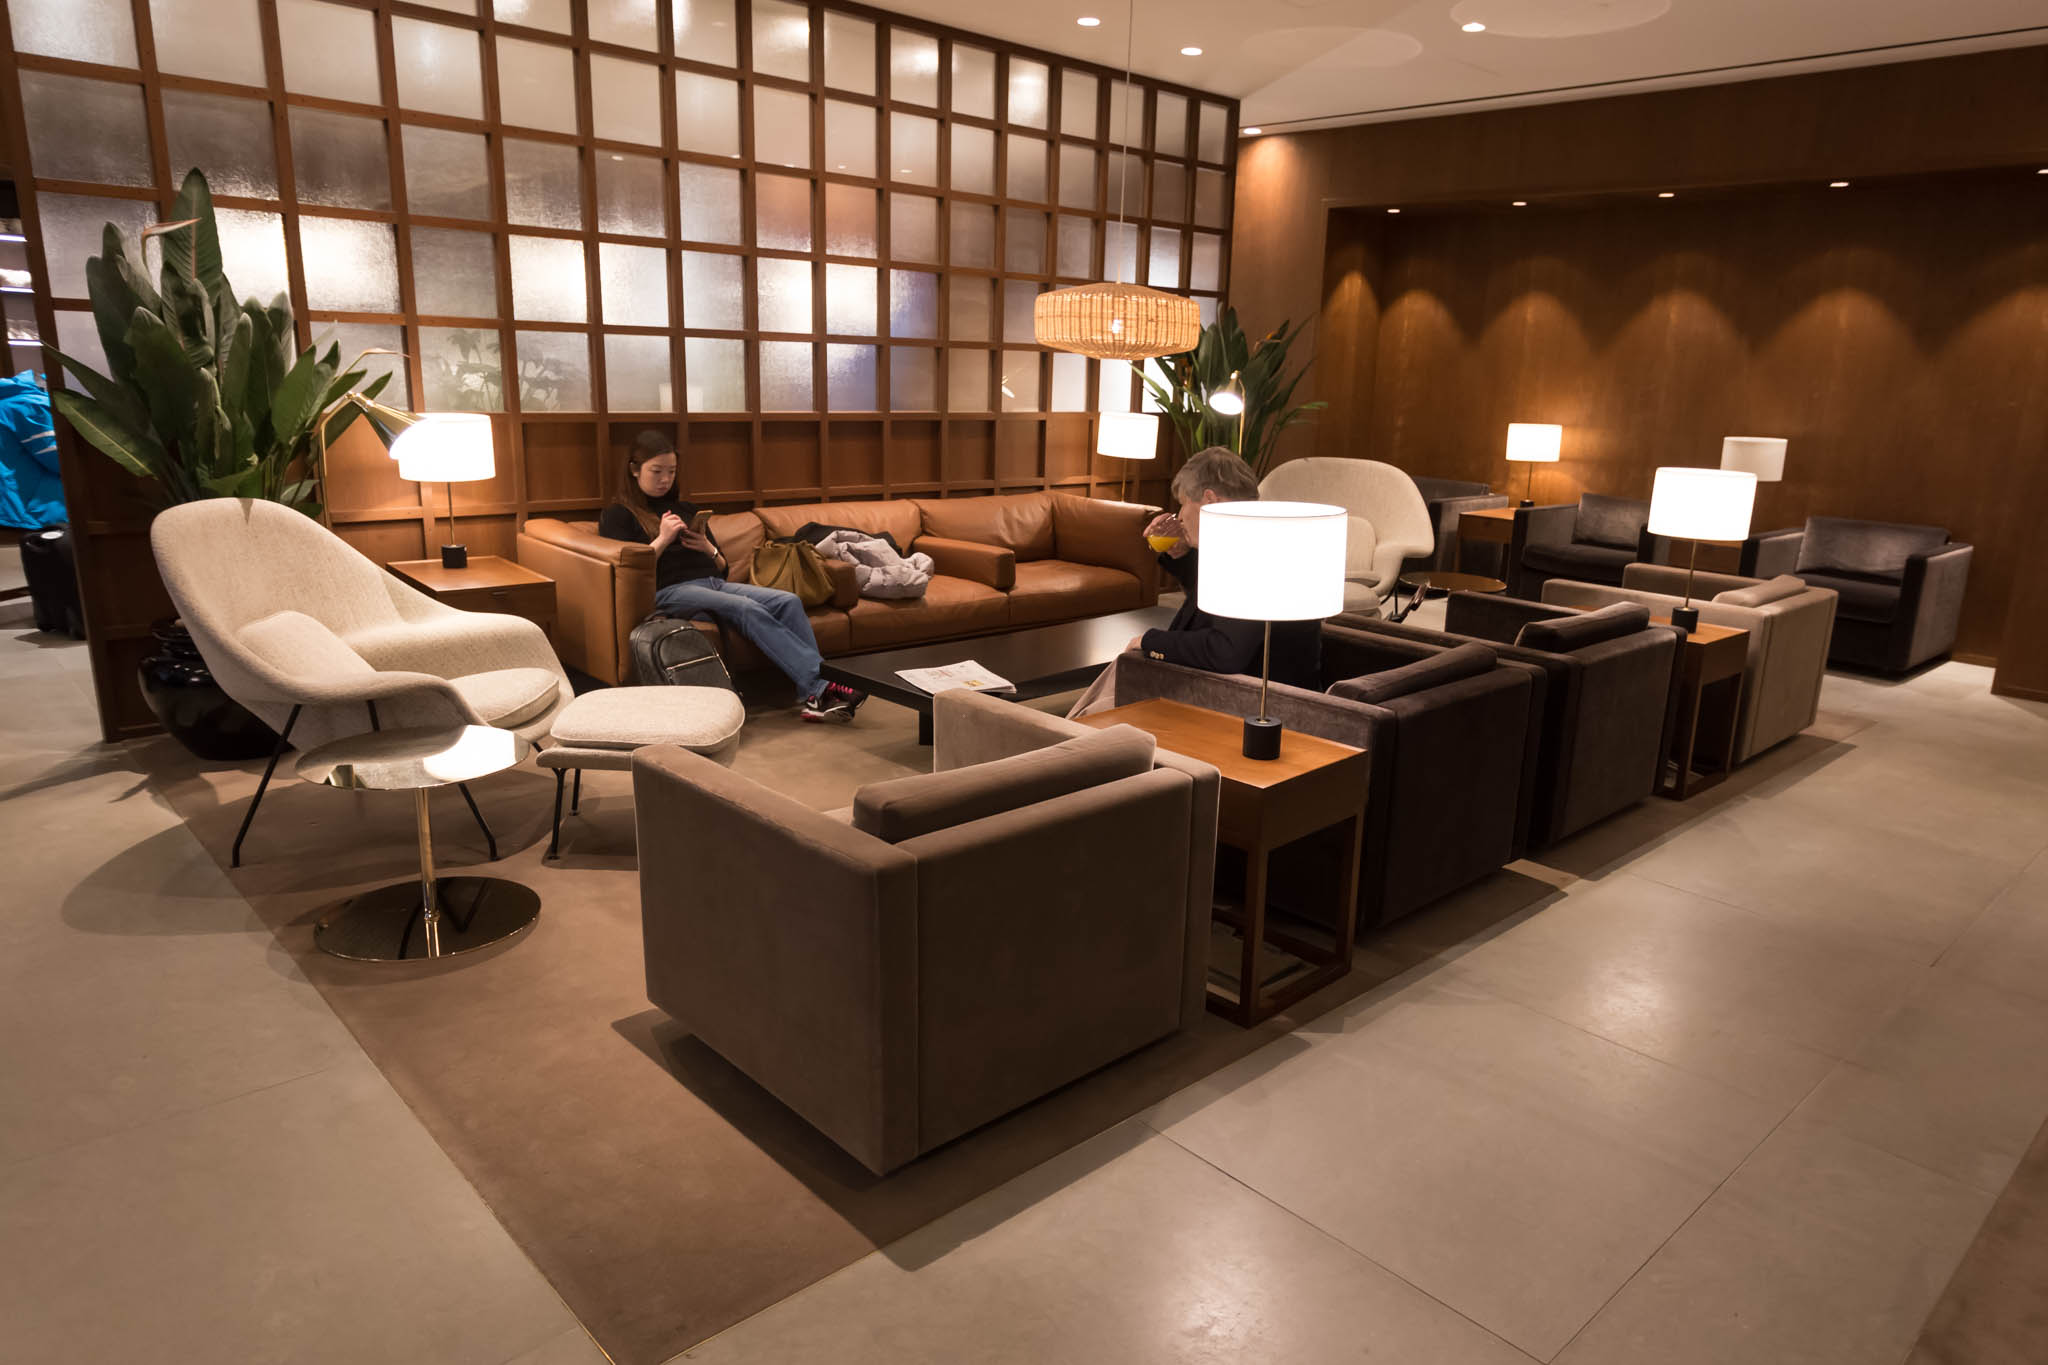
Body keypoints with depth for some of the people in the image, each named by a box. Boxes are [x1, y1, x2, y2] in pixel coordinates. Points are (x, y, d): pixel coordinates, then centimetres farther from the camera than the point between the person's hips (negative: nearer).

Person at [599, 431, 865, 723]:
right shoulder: (617, 516, 11)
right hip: (669, 591, -6)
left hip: (714, 583, 6)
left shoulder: (686, 509, 28)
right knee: (749, 609, -33)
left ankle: (815, 698, -36)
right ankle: (818, 686, -41)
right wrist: (663, 540, -10)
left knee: (789, 601, -22)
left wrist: (708, 549, 4)